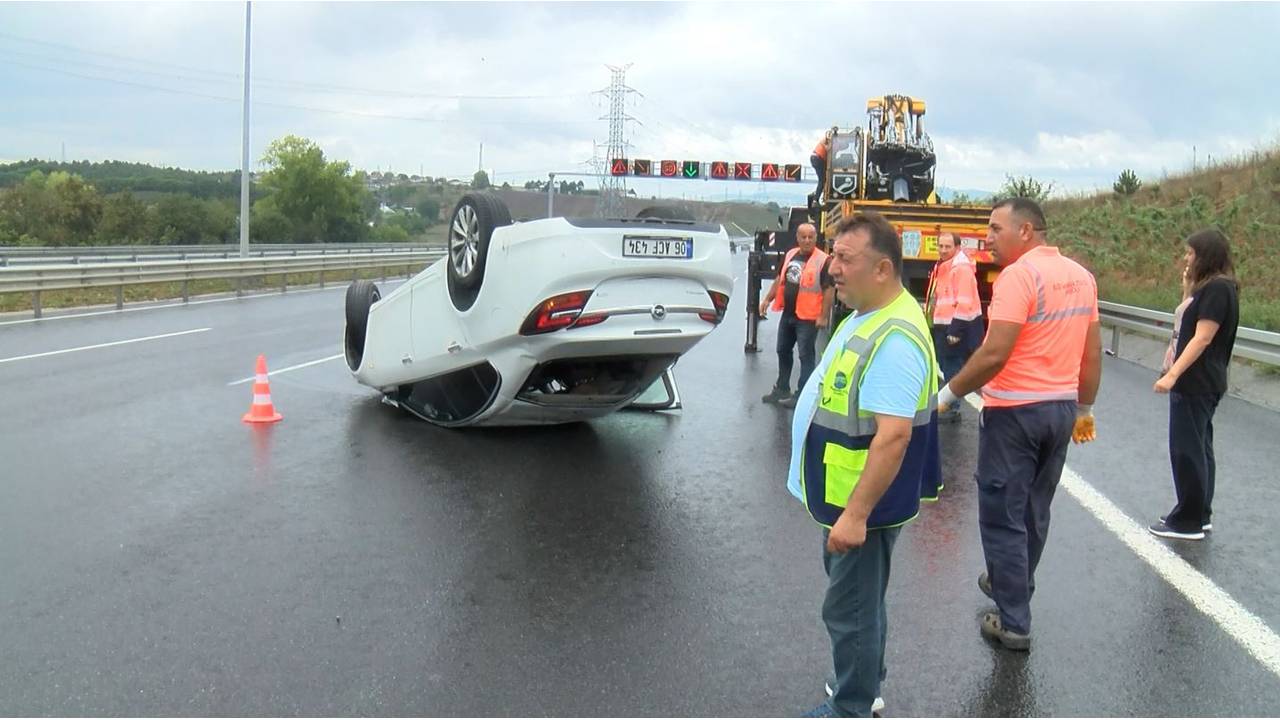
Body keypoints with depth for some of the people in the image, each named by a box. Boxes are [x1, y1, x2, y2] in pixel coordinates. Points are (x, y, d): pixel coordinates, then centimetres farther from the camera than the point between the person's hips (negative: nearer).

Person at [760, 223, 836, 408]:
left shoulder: (823, 260, -14)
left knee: (805, 356, 0)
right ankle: (781, 389, 31)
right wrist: (767, 299, 13)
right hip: (787, 314, 8)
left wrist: (823, 316, -18)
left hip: (807, 317, -8)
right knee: (783, 351, 17)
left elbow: (829, 290, -15)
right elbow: (779, 279, 18)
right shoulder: (790, 255, 8)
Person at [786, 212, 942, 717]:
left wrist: (856, 515, -28)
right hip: (843, 497, 10)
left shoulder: (895, 337, -27)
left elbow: (894, 435, -31)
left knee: (851, 609, 5)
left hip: (862, 504, -10)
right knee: (859, 599, 24)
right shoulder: (865, 316, 7)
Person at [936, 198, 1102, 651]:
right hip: (1062, 409, 8)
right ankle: (1012, 585, 37)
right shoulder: (1081, 277, 8)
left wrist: (949, 393, -13)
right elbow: (1093, 354, 14)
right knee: (1035, 511, 20)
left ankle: (1014, 622, 6)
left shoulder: (1019, 275, -17)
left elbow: (994, 354, -24)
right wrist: (1085, 408, 23)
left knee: (1003, 516, 1)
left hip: (1015, 412, -8)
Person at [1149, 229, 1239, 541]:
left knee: (1186, 450, -4)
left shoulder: (1217, 288, -16)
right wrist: (1190, 287, 15)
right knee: (1199, 448, 15)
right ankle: (1200, 515, 24)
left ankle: (1188, 522, 3)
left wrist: (1173, 375, -23)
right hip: (1201, 383, 10)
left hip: (1196, 385, -10)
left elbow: (1202, 339, -21)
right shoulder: (1212, 287, 14)